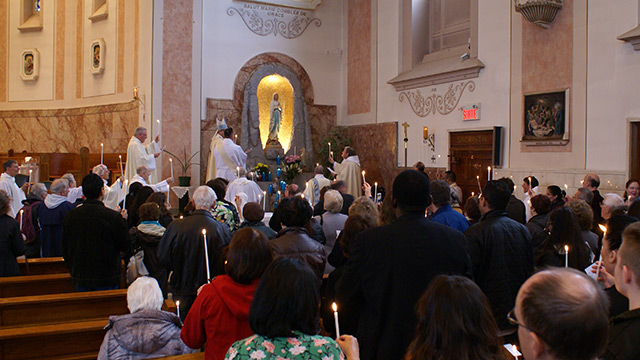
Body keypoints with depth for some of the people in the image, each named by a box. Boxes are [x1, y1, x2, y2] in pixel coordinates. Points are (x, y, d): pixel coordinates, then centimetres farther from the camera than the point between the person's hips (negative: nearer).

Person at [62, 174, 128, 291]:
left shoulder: (70, 216, -4)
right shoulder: (113, 216, -18)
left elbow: (65, 249, 7)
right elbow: (124, 246, -6)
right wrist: (123, 221, 7)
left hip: (80, 279, 4)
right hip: (107, 278, -4)